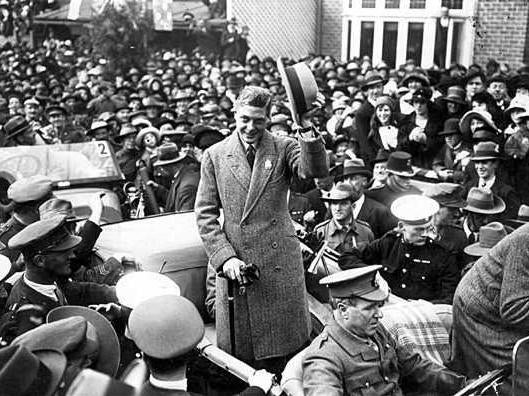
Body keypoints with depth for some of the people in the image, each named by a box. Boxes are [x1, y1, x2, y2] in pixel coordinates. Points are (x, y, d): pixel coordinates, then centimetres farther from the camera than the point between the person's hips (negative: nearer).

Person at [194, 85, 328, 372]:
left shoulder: (283, 149, 3)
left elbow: (315, 170, -18)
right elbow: (205, 214, 3)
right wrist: (225, 257, -8)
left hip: (281, 262, 0)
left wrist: (308, 129, -31)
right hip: (235, 263, 1)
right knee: (237, 353, 10)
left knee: (285, 347, 7)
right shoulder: (215, 156, 5)